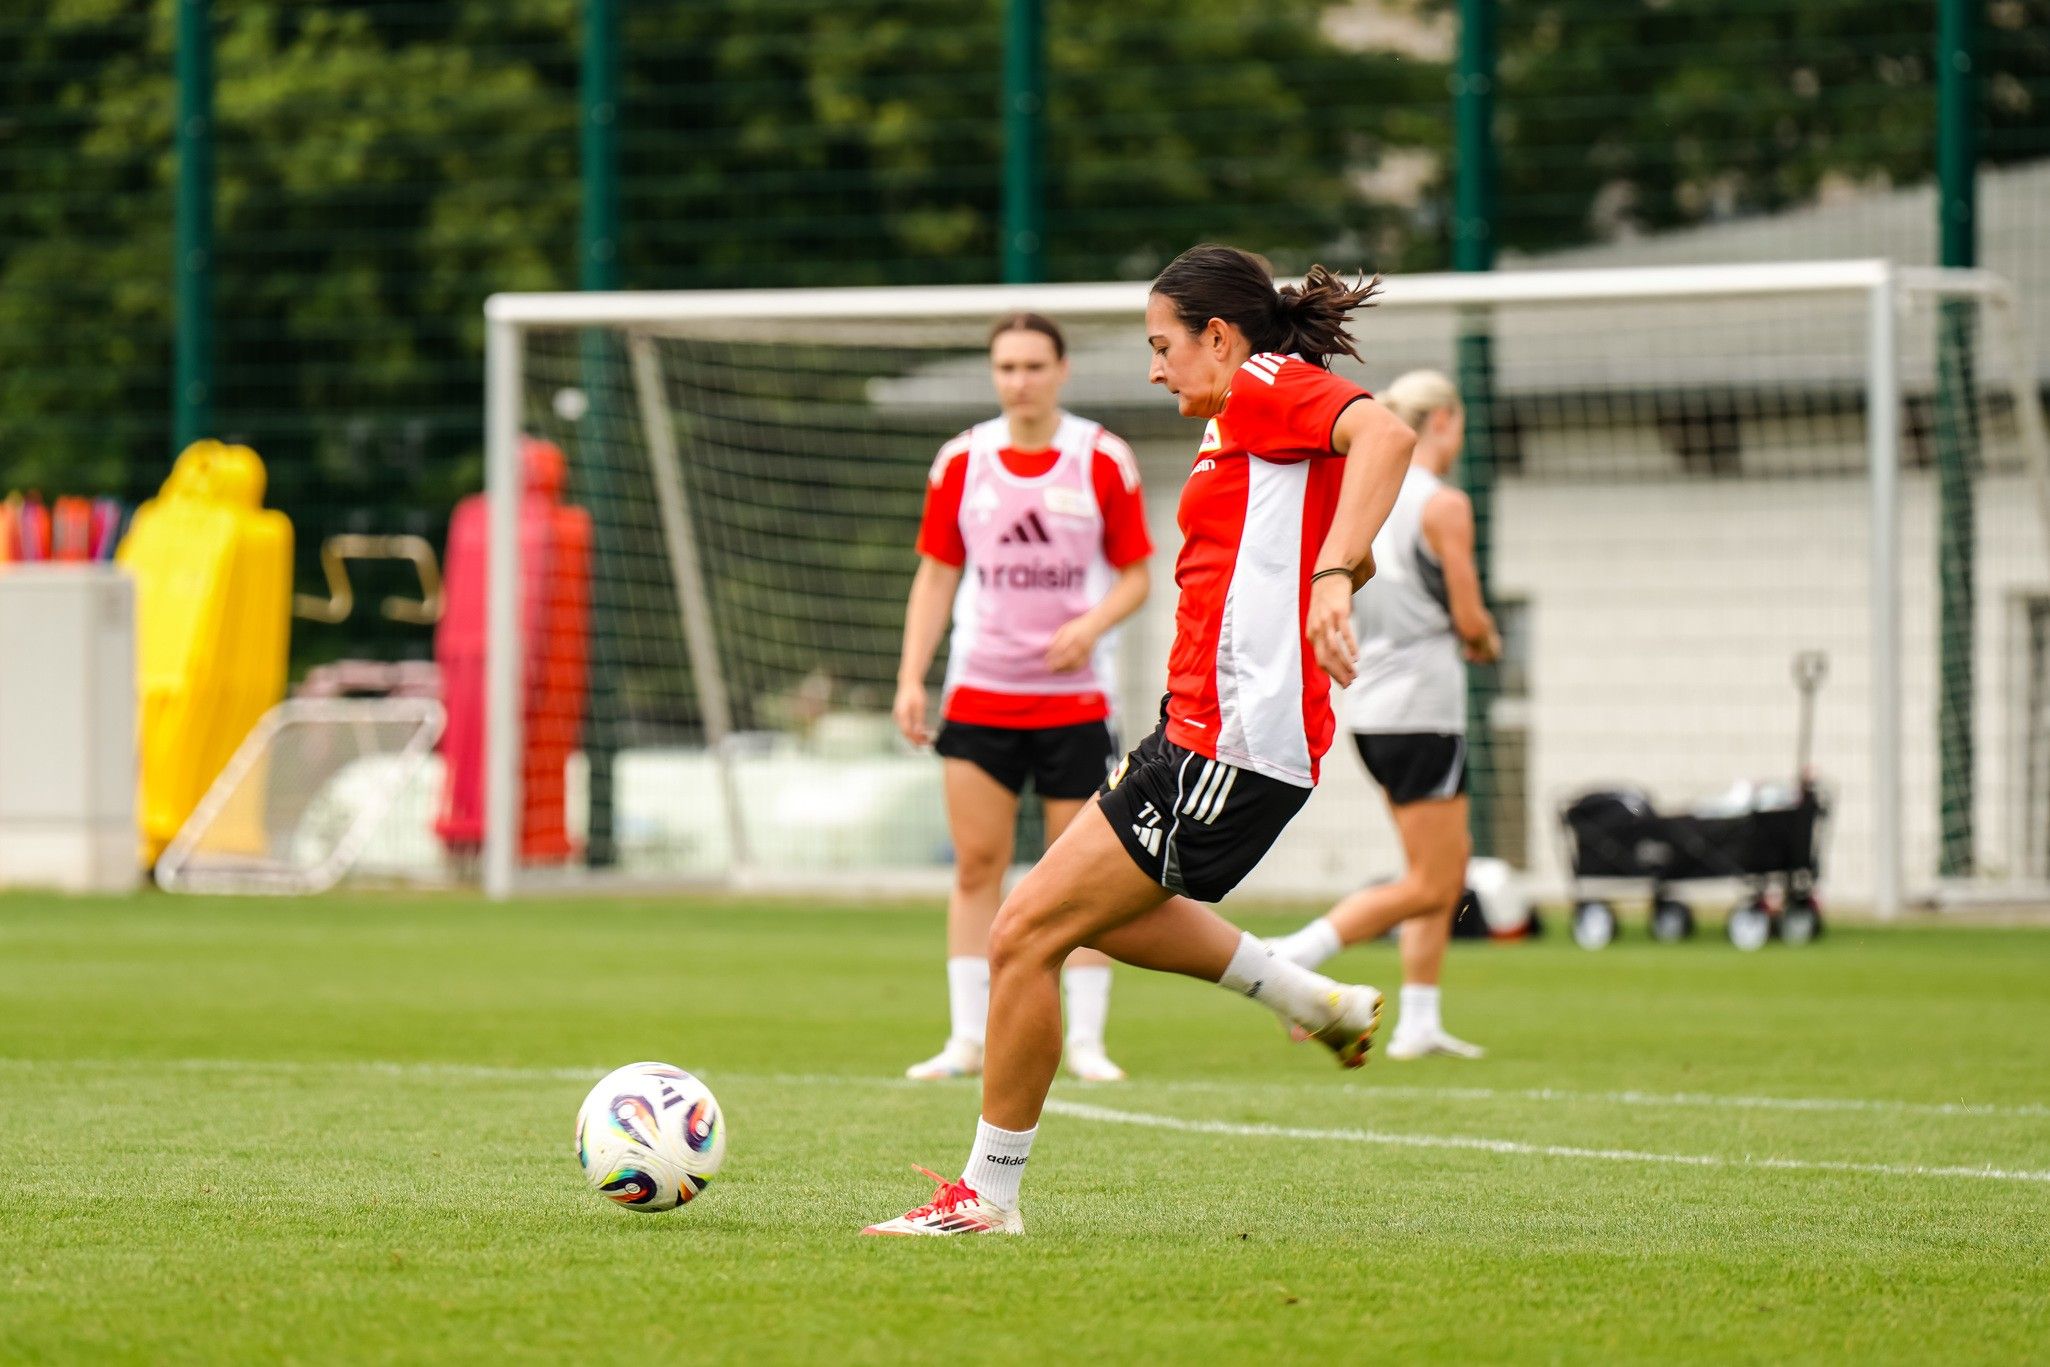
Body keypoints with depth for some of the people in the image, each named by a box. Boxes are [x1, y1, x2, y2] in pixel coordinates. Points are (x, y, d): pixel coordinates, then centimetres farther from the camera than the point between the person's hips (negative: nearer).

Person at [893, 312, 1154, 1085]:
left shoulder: (1103, 461, -2)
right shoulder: (962, 461, 4)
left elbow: (1135, 578, 2)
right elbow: (936, 577, 9)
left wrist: (1091, 625, -18)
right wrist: (911, 679, 0)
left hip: (1074, 695, -2)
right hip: (979, 693, 2)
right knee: (975, 864, -1)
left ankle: (1085, 1041, 6)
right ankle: (968, 1040, 4)